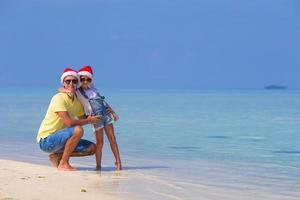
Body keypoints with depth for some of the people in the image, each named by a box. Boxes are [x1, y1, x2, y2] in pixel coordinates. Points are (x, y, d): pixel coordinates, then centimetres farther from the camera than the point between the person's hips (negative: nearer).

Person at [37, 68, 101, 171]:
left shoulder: (77, 101, 8)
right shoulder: (59, 98, -18)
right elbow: (69, 123, -26)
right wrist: (89, 120, -12)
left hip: (60, 138, 8)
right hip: (46, 140, -8)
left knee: (92, 148, 2)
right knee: (77, 130, -30)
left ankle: (57, 156, 7)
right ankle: (63, 163, -17)